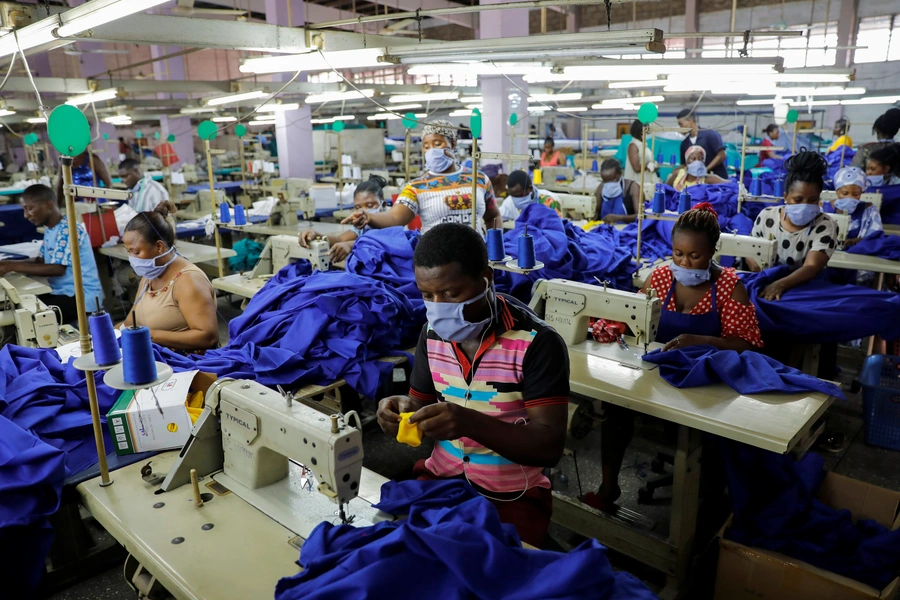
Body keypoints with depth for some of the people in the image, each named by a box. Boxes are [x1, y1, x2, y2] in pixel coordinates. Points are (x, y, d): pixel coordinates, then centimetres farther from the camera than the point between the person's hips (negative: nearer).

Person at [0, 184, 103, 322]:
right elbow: (41, 262, 17)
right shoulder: (49, 230, 14)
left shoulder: (69, 229, -17)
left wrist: (14, 267, -19)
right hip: (60, 292, 9)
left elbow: (57, 269, -22)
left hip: (82, 296, -9)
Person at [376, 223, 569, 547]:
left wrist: (471, 423, -35)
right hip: (440, 478, 5)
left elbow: (550, 446, -20)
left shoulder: (537, 343, -18)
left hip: (511, 496, -4)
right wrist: (406, 411, -15)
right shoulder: (432, 334, -2)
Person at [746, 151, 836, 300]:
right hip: (765, 284, 2)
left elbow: (811, 268, -23)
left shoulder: (825, 226, -10)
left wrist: (780, 285, -41)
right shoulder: (767, 216, -1)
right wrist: (755, 264, -13)